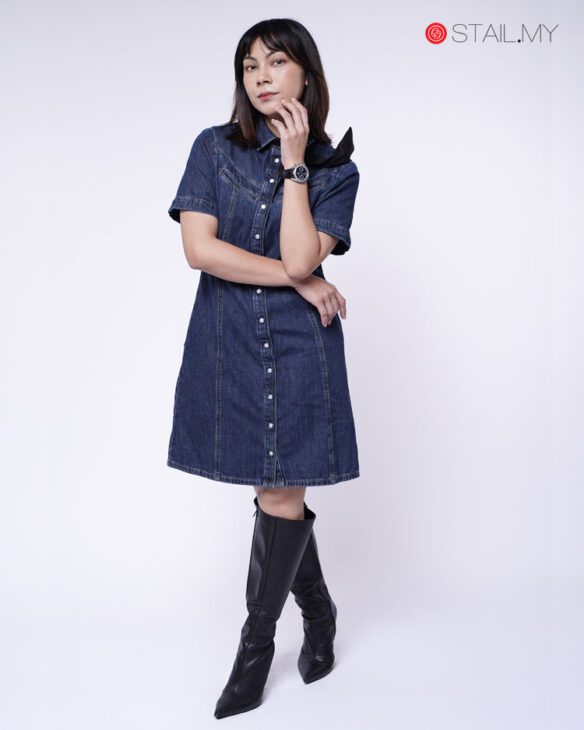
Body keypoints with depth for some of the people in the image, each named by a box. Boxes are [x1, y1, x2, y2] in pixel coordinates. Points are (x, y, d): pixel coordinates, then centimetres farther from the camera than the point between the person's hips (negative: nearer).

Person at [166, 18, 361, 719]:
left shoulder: (334, 169, 2)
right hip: (228, 343, 2)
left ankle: (255, 643, 21)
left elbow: (300, 257, -14)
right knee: (273, 489, 11)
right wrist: (298, 282, -9)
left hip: (299, 345, -1)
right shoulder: (214, 147, 5)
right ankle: (319, 613, 35)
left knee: (282, 494, 0)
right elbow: (198, 248, -8)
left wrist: (295, 161, -10)